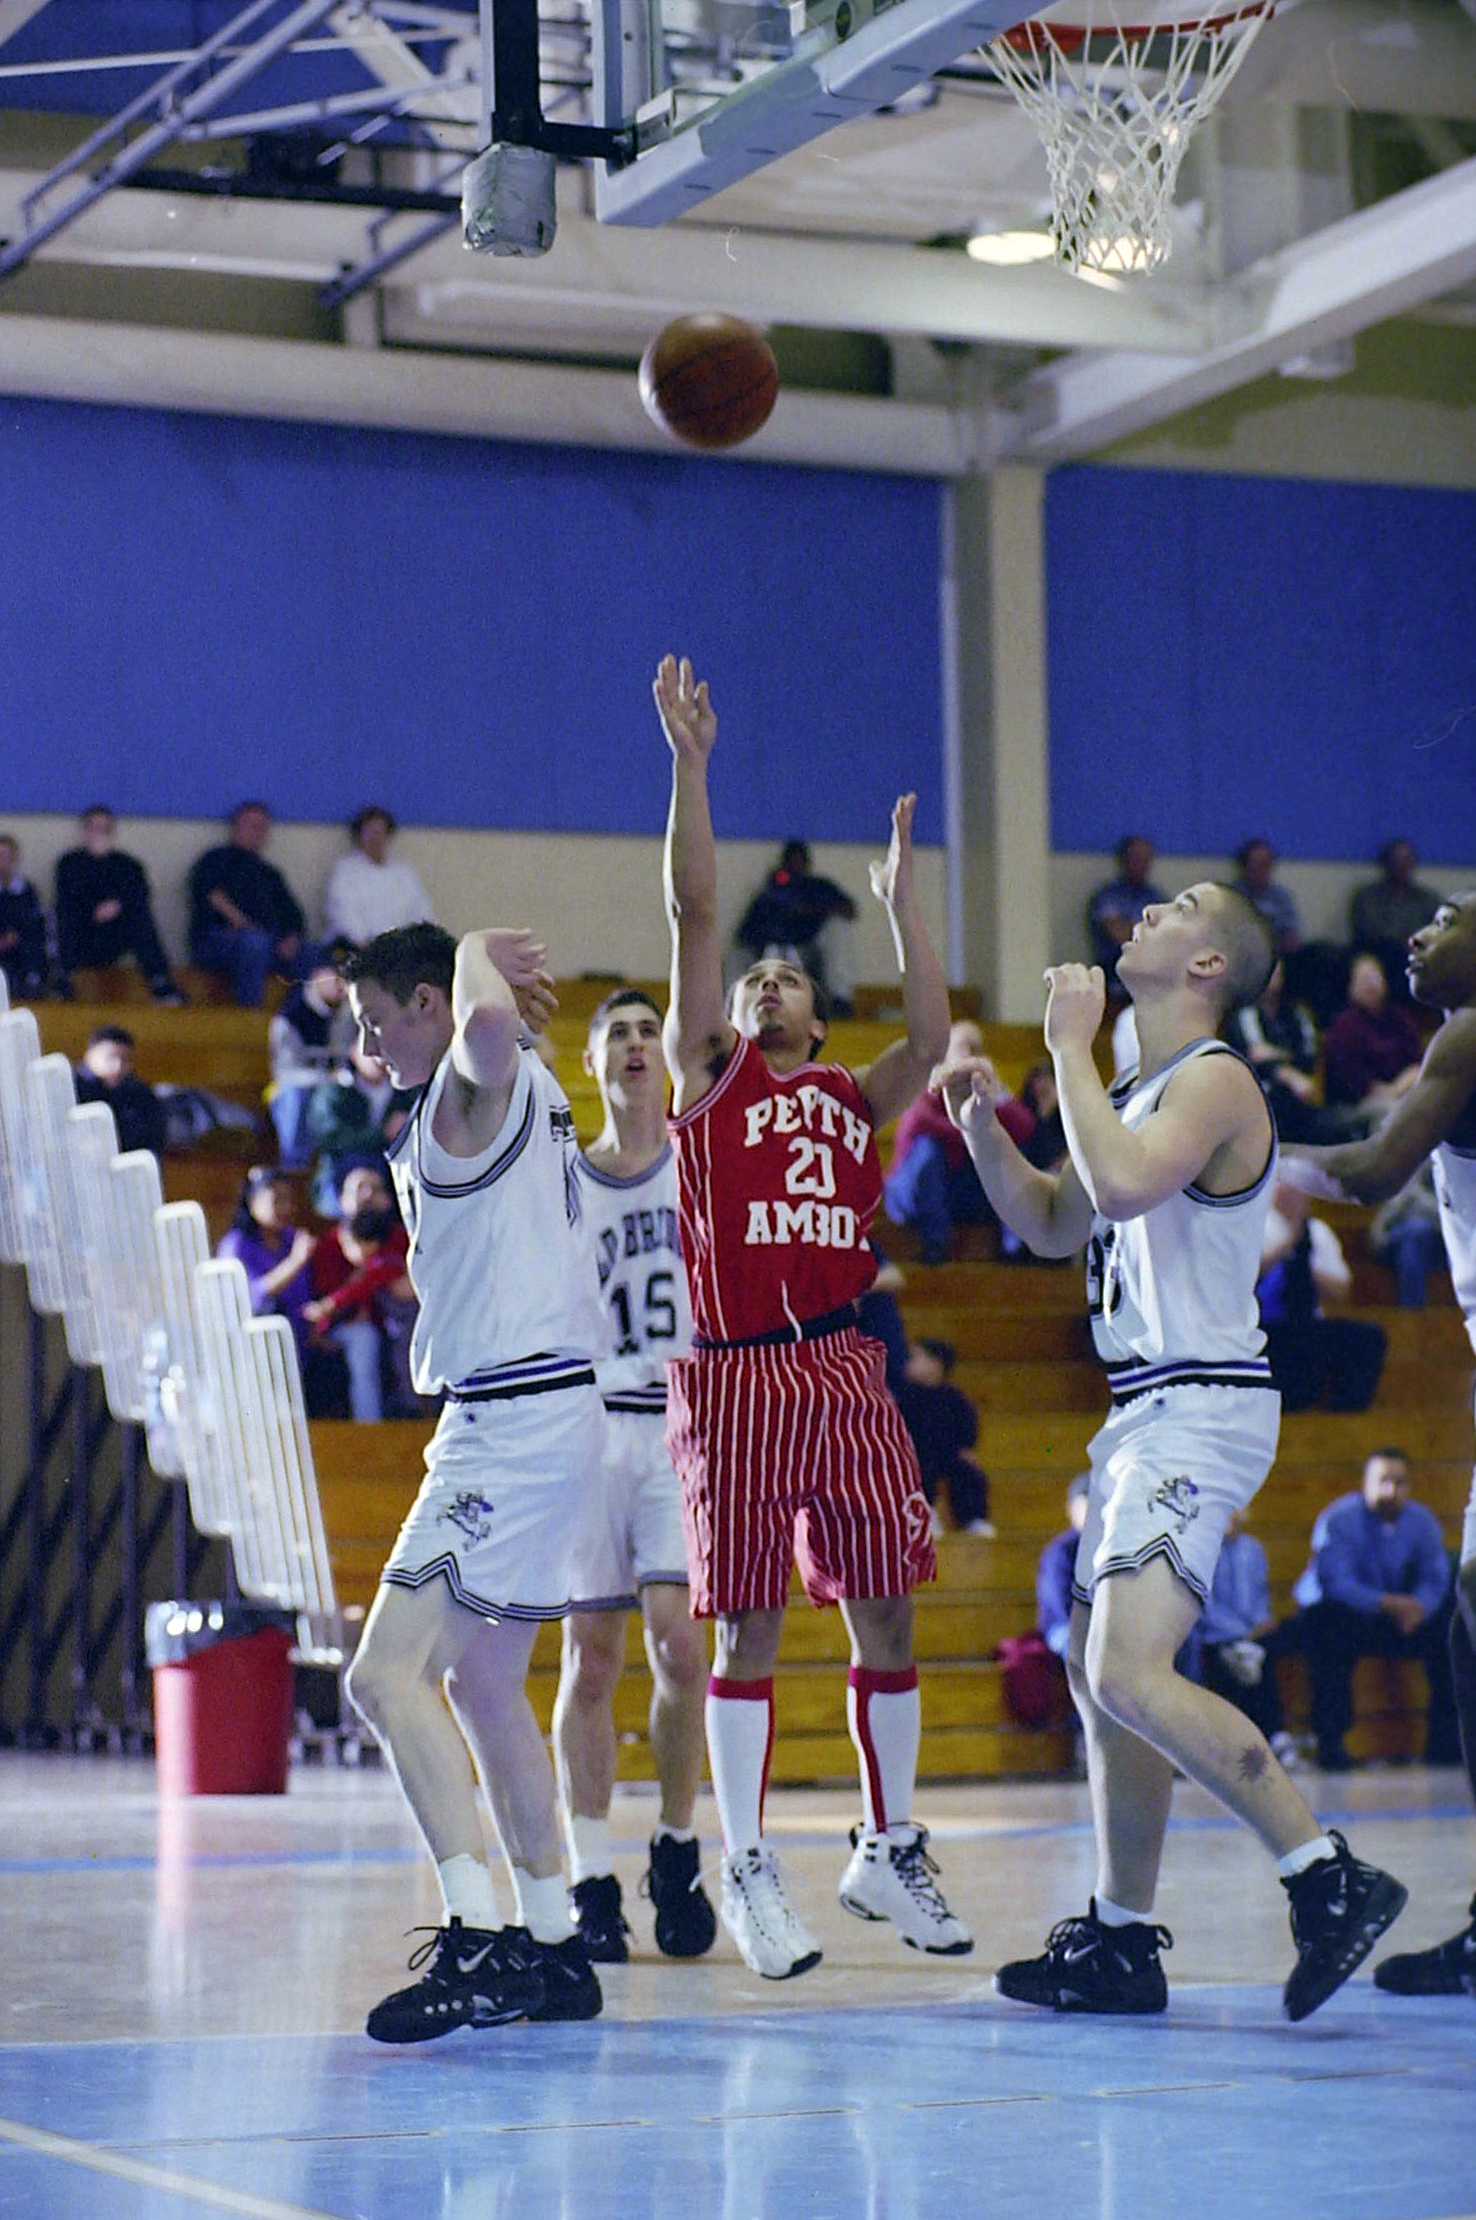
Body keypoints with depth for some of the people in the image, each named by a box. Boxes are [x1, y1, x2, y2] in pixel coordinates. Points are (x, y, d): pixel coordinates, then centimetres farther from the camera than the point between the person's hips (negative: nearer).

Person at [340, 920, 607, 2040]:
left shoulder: (479, 1081, -11)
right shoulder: (507, 1091, 19)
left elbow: (492, 1020, -35)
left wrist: (477, 955, -17)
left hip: (519, 1418, -11)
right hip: (508, 1413, 11)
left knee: (388, 1674, -17)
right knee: (482, 1685, 18)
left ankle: (476, 1939, -24)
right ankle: (553, 1948, 23)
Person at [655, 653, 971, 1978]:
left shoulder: (854, 1099, 18)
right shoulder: (708, 1072, 9)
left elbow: (932, 1035, 1)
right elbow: (693, 912, 1)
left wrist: (899, 895, 5)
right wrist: (689, 762, -4)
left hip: (845, 1371, 3)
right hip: (734, 1373, -3)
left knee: (884, 1616, 4)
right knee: (748, 1626, -2)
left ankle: (889, 1851, 17)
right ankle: (748, 1871, 4)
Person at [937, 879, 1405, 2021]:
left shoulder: (1213, 1080, -11)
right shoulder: (1139, 1090, 19)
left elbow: (1123, 1185, -29)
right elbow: (1052, 1223, 27)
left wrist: (1070, 1045, -18)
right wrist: (983, 1123, 11)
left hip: (1200, 1410, -10)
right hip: (1146, 1412, 10)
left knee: (1131, 1672, -22)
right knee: (1099, 1674, 13)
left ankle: (1332, 1880, -20)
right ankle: (1121, 1941, 21)